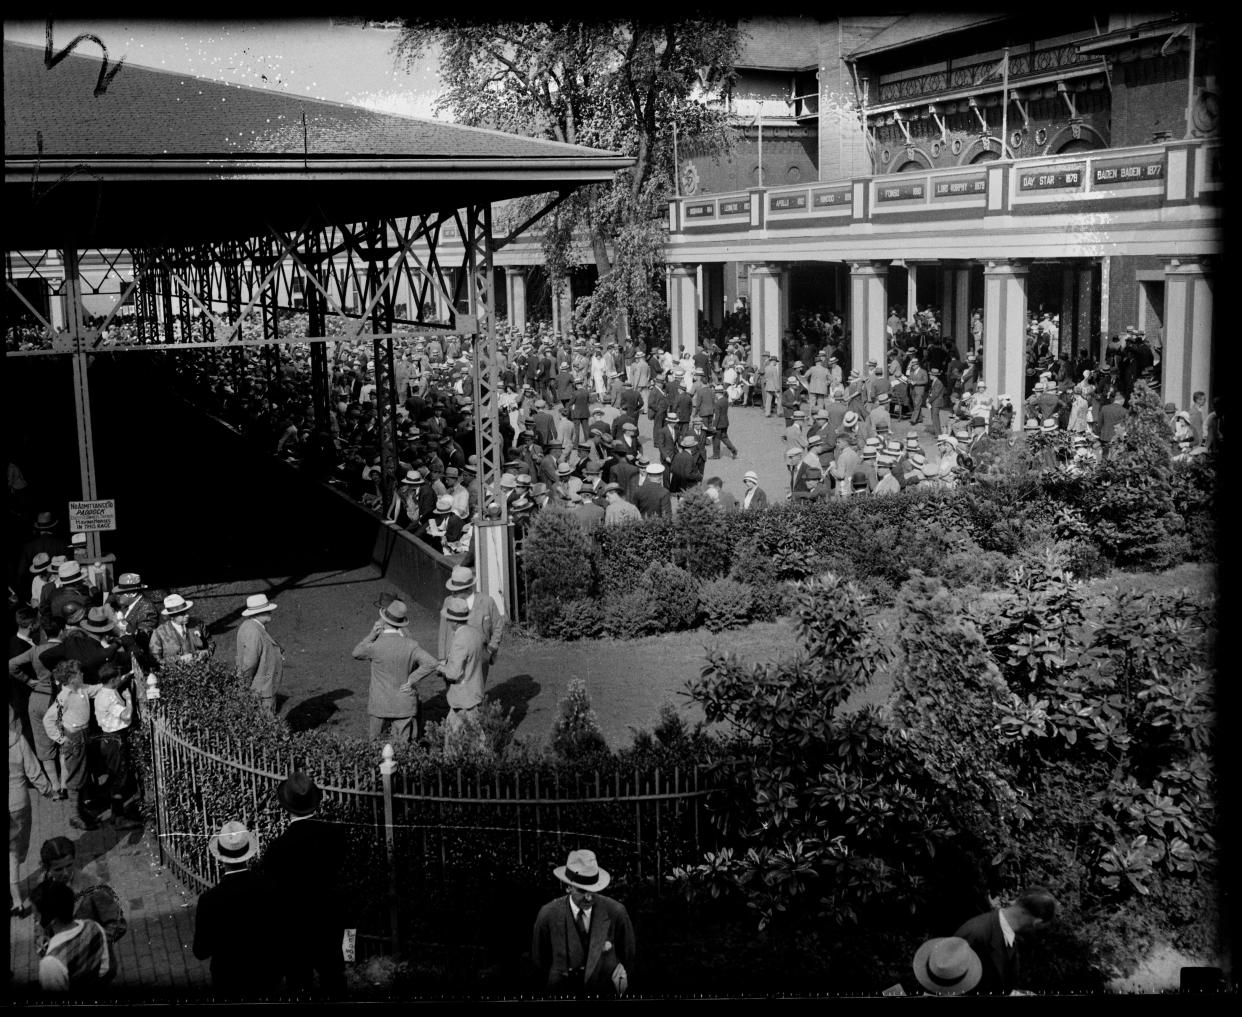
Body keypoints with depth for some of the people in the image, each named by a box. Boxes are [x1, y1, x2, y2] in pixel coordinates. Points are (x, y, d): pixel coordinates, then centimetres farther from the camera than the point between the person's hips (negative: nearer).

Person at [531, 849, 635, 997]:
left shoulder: (615, 912, -11)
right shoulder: (548, 915, -10)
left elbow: (628, 957, 6)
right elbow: (540, 960, 5)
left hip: (606, 992, 0)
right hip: (563, 993, 0)